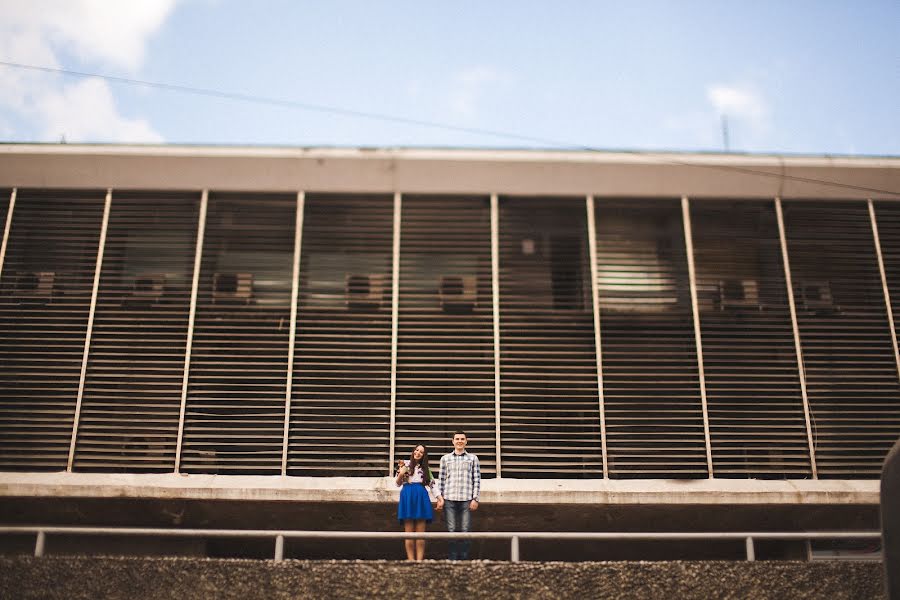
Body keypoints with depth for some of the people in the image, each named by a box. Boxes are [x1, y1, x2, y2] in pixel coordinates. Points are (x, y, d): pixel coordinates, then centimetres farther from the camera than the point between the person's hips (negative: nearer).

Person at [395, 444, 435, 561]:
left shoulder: (425, 468, 18)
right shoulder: (405, 464, 9)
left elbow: (432, 483, 16)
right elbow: (398, 483, 7)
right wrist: (401, 474, -12)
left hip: (421, 497, 3)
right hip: (407, 497, -3)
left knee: (420, 532, -1)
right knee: (409, 532, -4)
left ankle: (420, 560, -2)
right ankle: (411, 560, -3)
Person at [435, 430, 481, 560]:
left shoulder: (473, 458, 9)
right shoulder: (445, 458, 12)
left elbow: (477, 479, 6)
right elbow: (441, 479, 11)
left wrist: (475, 499, -1)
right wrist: (439, 497, 2)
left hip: (467, 499, -1)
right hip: (449, 499, 1)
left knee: (465, 530, -1)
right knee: (452, 530, 1)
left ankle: (464, 559, 4)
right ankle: (453, 559, 7)